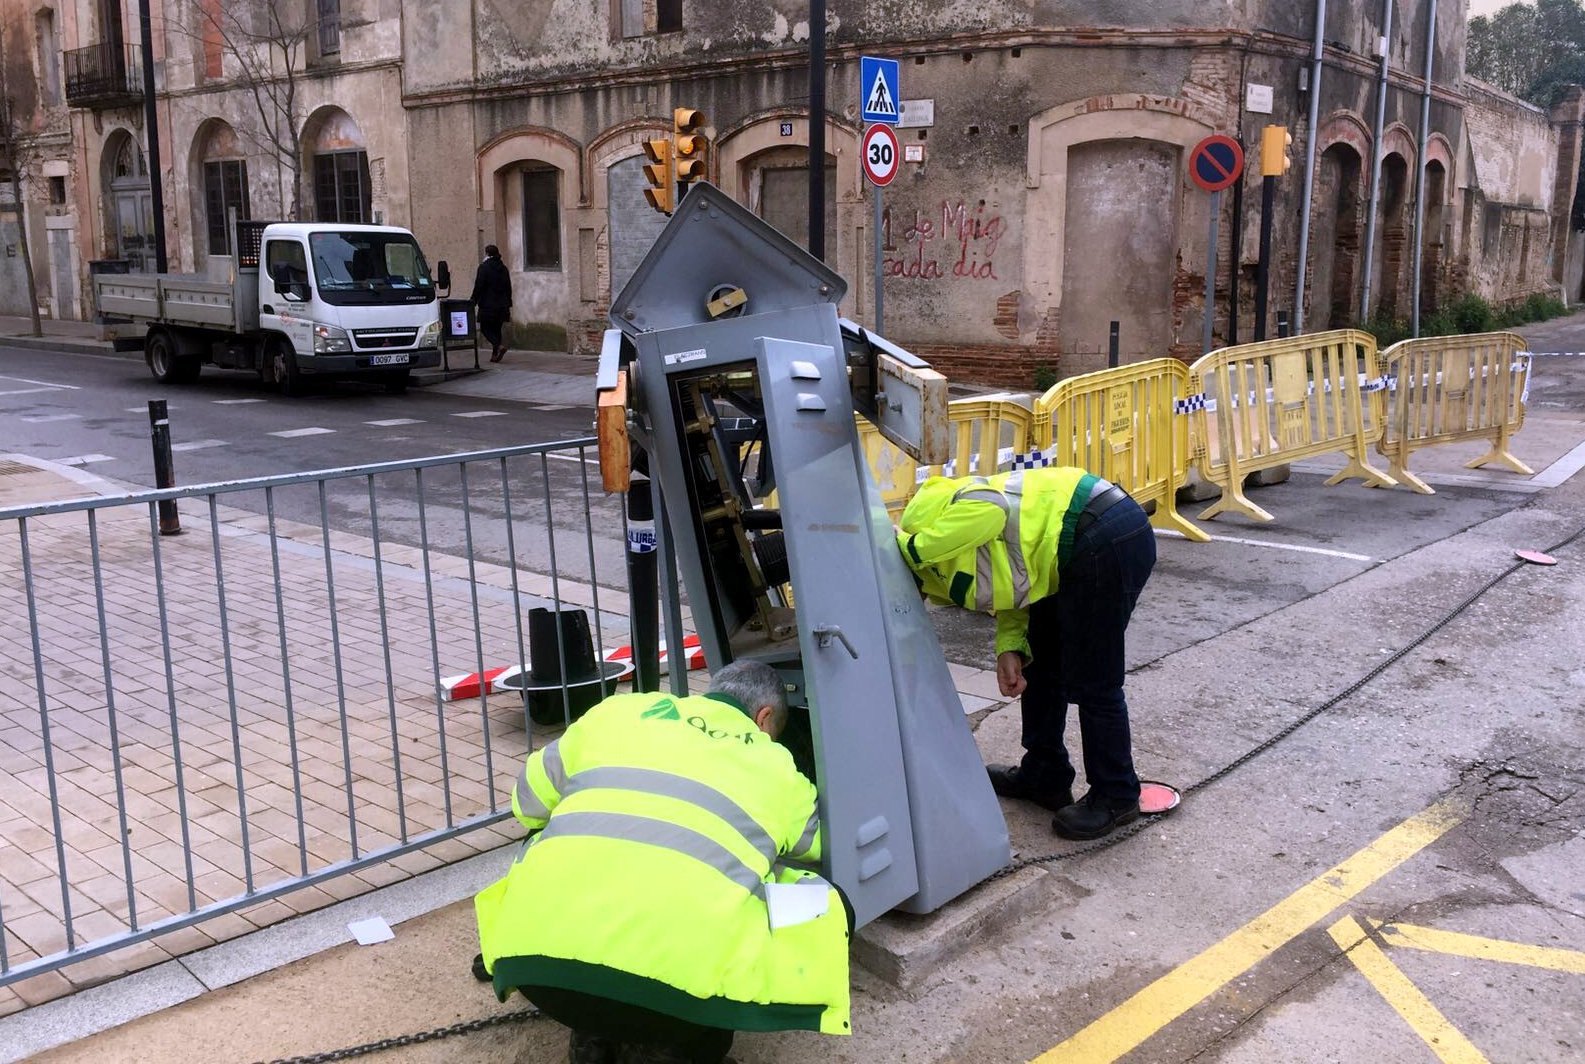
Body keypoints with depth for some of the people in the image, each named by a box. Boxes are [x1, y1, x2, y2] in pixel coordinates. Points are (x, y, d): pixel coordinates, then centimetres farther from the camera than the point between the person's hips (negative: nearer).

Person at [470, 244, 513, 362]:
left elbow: (478, 287, -12)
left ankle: (499, 345, -19)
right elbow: (508, 288, 14)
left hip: (488, 305, -6)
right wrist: (508, 305, 20)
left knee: (485, 328, 3)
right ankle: (495, 354, 8)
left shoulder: (484, 267, -9)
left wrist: (473, 302, -6)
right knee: (496, 329, 11)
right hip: (502, 305, 6)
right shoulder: (503, 268, 10)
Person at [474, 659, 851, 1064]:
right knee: (830, 908, 19)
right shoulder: (779, 769, 22)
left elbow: (529, 803, 39)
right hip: (674, 973, -3)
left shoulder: (616, 712, 25)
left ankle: (594, 1029, 18)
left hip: (535, 955, 3)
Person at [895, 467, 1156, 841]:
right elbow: (1015, 583, 17)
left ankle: (1116, 796, 17)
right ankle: (1045, 775, 35)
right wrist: (1010, 649, 1)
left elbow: (991, 509, -28)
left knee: (1091, 681, 0)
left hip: (1108, 540, -11)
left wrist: (914, 547, -18)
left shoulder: (922, 513, -11)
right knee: (1040, 660, 22)